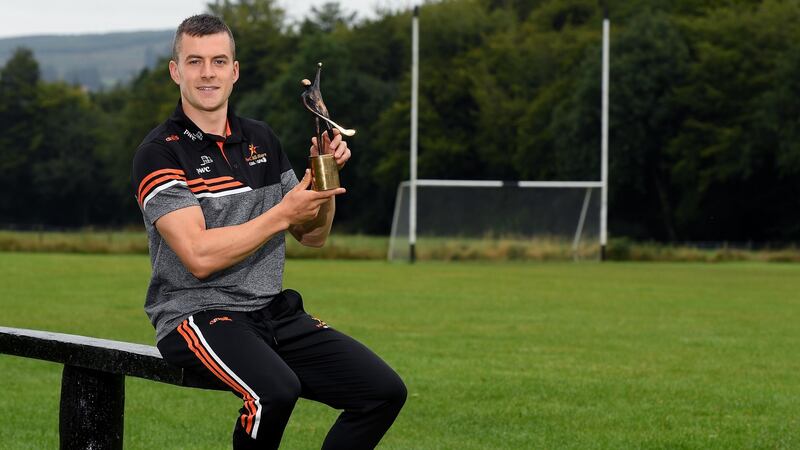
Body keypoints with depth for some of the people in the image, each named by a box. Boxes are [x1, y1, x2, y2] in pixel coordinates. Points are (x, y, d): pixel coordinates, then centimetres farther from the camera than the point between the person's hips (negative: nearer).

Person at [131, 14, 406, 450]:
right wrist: (283, 213, -13)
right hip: (197, 312, -7)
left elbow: (313, 236, 19)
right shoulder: (160, 152, -7)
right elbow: (199, 257, -18)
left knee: (385, 391, -11)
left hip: (273, 311, 7)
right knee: (275, 390, -37)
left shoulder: (261, 140, 14)